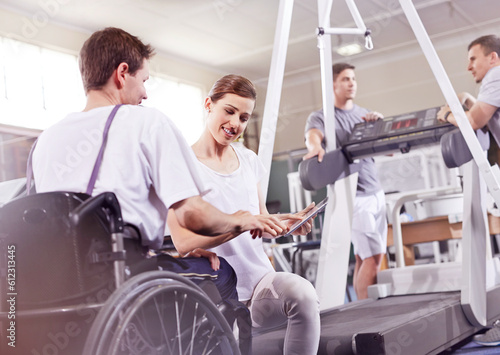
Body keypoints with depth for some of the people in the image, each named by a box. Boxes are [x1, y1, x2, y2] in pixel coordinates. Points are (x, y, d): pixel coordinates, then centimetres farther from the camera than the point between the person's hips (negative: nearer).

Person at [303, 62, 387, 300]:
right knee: (372, 256, -13)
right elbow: (313, 135, -23)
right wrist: (315, 146, -47)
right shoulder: (320, 117, 0)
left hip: (375, 191, 6)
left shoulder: (364, 114, 17)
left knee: (364, 257, 7)